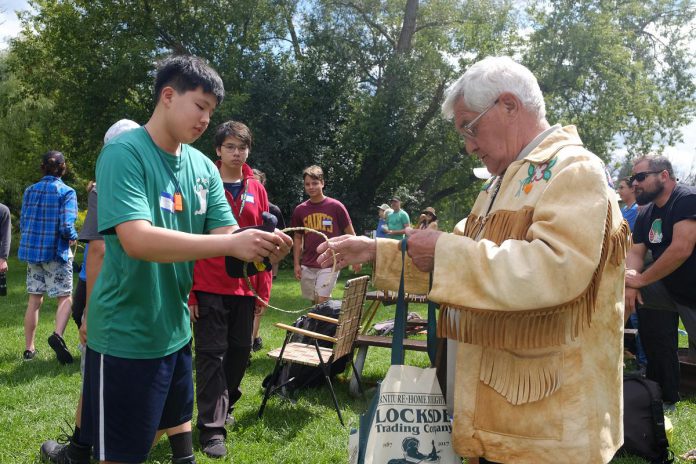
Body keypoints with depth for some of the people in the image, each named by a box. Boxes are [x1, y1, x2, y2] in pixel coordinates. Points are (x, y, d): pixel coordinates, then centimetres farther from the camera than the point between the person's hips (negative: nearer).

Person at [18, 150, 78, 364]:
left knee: (34, 300, 12)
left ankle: (29, 348, 17)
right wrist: (73, 237, 2)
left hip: (31, 250, 5)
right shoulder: (66, 192, -10)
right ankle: (57, 335, -20)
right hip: (56, 252, -5)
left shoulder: (30, 191, 6)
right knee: (65, 298, 4)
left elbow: (22, 224, 9)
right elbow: (66, 227, -18)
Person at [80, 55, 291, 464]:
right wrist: (231, 244, -34)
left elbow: (226, 234, 0)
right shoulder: (124, 153, -17)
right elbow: (137, 240, -29)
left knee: (173, 425, 23)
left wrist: (263, 247, -22)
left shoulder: (204, 168, 4)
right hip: (126, 336, -7)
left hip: (174, 330, 7)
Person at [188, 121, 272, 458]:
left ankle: (223, 407, 35)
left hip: (245, 288, 4)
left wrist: (263, 289, 7)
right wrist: (188, 291, -9)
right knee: (212, 354, 1)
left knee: (240, 351, 13)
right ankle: (212, 428, 10)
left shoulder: (257, 190, 8)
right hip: (209, 287, -4)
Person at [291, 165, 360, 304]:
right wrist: (297, 264, 7)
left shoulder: (335, 206, -6)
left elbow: (350, 233, 1)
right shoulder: (300, 210, 4)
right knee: (315, 303, 12)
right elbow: (297, 237, 12)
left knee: (322, 302, -10)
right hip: (307, 266, 4)